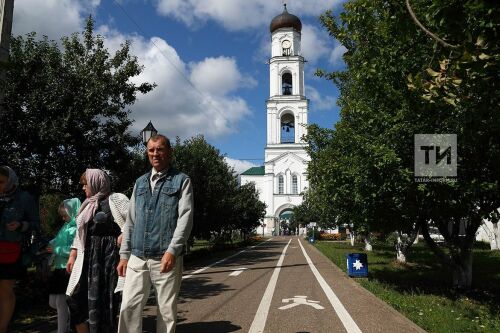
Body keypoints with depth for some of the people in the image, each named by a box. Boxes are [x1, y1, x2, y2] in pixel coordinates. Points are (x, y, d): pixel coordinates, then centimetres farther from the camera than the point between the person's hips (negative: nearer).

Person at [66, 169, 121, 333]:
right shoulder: (88, 204, 15)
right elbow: (80, 231, 20)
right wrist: (73, 255, 16)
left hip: (104, 257, -8)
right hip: (86, 257, 8)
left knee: (100, 300, 0)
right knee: (76, 298, 12)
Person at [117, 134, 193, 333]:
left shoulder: (181, 181, 2)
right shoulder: (140, 183, 16)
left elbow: (185, 218, -9)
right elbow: (130, 221, 16)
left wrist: (172, 250, -19)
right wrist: (124, 255, 11)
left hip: (166, 259, -4)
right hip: (137, 259, 4)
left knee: (167, 311, 5)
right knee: (128, 307, 1)